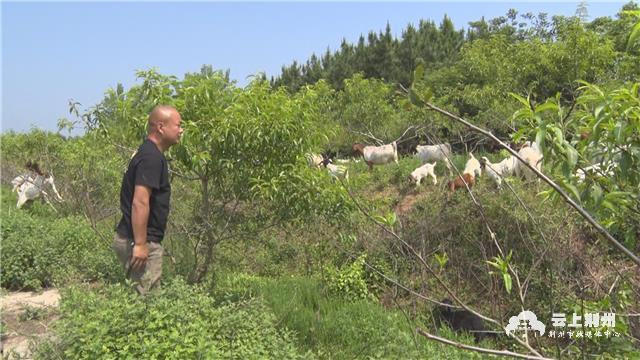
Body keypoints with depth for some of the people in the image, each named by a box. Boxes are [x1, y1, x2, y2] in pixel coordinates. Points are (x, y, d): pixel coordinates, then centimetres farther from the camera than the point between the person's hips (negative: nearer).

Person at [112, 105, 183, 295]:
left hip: (142, 240, 10)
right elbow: (140, 203, -25)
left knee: (141, 296, 17)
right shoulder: (151, 157, -18)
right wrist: (140, 244, -24)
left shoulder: (150, 154, 14)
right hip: (141, 242, -10)